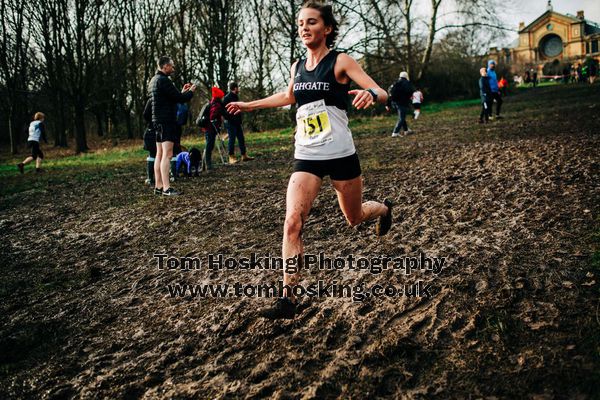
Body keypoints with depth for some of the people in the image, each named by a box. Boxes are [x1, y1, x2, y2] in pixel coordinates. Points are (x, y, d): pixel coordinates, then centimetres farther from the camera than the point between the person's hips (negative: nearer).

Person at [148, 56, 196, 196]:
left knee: (160, 154, 11)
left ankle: (158, 186, 14)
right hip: (167, 121, -10)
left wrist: (182, 92, 17)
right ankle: (166, 188, -15)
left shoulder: (153, 80, 18)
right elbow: (178, 98, -17)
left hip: (158, 121, 10)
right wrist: (190, 92, 0)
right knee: (167, 154, -12)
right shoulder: (163, 80, -14)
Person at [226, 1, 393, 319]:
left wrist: (370, 94, -37)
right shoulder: (297, 67, 8)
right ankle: (288, 298, -11)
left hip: (340, 155, -3)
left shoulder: (340, 61, -7)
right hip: (306, 158, 3)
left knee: (354, 218, 15)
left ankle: (384, 209, 53)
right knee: (292, 222, -15)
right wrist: (250, 105, 31)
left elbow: (381, 93, -13)